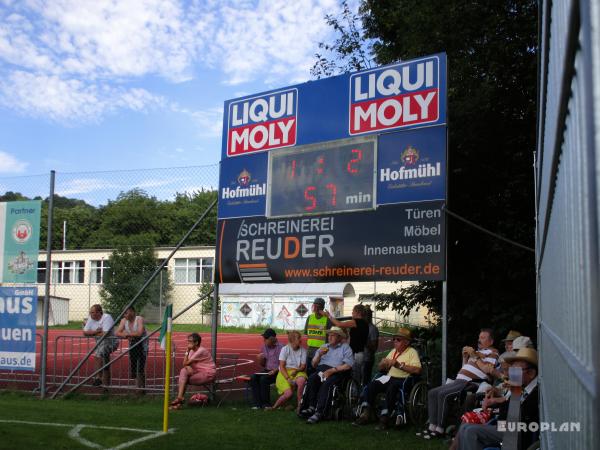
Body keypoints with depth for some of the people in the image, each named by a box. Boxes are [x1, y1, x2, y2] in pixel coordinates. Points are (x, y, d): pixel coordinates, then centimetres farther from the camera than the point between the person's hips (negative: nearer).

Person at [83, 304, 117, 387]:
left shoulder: (107, 317, -20)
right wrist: (96, 331, -17)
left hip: (110, 341, -8)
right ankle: (106, 383, 23)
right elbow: (85, 332, -2)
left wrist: (92, 333, -12)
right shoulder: (90, 318, 1)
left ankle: (98, 377, -24)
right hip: (100, 343, 8)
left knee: (97, 355, -28)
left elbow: (105, 334, -29)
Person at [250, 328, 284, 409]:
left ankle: (266, 404, -16)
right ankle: (257, 403, -20)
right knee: (253, 377, -21)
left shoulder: (280, 348, -9)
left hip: (276, 372, -6)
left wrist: (275, 370, -24)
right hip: (266, 370, 6)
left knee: (263, 379, -31)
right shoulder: (264, 347, 12)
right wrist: (261, 362, -3)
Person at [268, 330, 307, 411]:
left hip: (298, 372, 2)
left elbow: (303, 366, 5)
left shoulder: (303, 350, 6)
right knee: (288, 393, -28)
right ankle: (275, 406, 2)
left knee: (301, 380, -37)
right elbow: (281, 366, -5)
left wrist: (296, 371, -18)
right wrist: (288, 378, -19)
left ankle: (300, 405, -21)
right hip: (285, 373, -2)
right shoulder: (285, 349, -1)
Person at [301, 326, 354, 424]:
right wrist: (319, 355, 2)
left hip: (337, 372, -4)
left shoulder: (345, 348, 9)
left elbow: (348, 365, -6)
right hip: (322, 369, 5)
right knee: (311, 379, -28)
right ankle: (311, 407, -31)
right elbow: (314, 365, 22)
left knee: (326, 383, -35)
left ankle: (319, 412, -39)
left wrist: (332, 370, -14)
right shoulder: (324, 347, 26)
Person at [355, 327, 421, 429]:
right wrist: (383, 363, 1)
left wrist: (399, 365, -17)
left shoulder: (412, 352, 2)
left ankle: (384, 417, -33)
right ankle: (366, 414, -16)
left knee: (391, 387, -37)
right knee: (372, 385, -19)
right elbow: (381, 368, 26)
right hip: (389, 377, 7)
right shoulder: (393, 351, 23)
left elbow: (417, 370, -15)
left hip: (403, 380, -6)